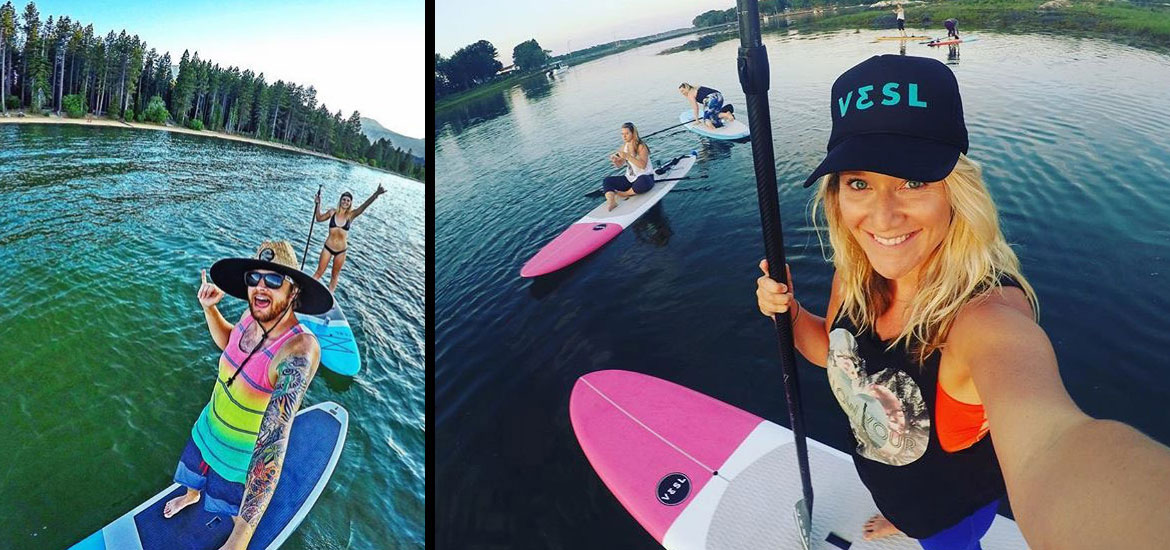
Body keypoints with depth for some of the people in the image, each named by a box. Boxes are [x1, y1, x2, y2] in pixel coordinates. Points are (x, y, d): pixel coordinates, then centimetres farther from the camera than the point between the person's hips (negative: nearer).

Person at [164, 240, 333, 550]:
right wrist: (209, 307, -9)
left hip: (245, 452, -6)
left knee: (236, 508, 23)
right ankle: (191, 496, 69)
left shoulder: (298, 350, -41)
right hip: (209, 427, 6)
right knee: (195, 474, 36)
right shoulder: (252, 315, -18)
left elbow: (274, 441, -45)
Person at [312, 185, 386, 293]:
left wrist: (376, 194, -38)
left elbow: (363, 206, -24)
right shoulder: (333, 212, -5)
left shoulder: (351, 215, -8)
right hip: (328, 247, 0)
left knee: (335, 275, 16)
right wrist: (318, 204, 4)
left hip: (341, 251, 0)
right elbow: (319, 218, 14)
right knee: (319, 273, 8)